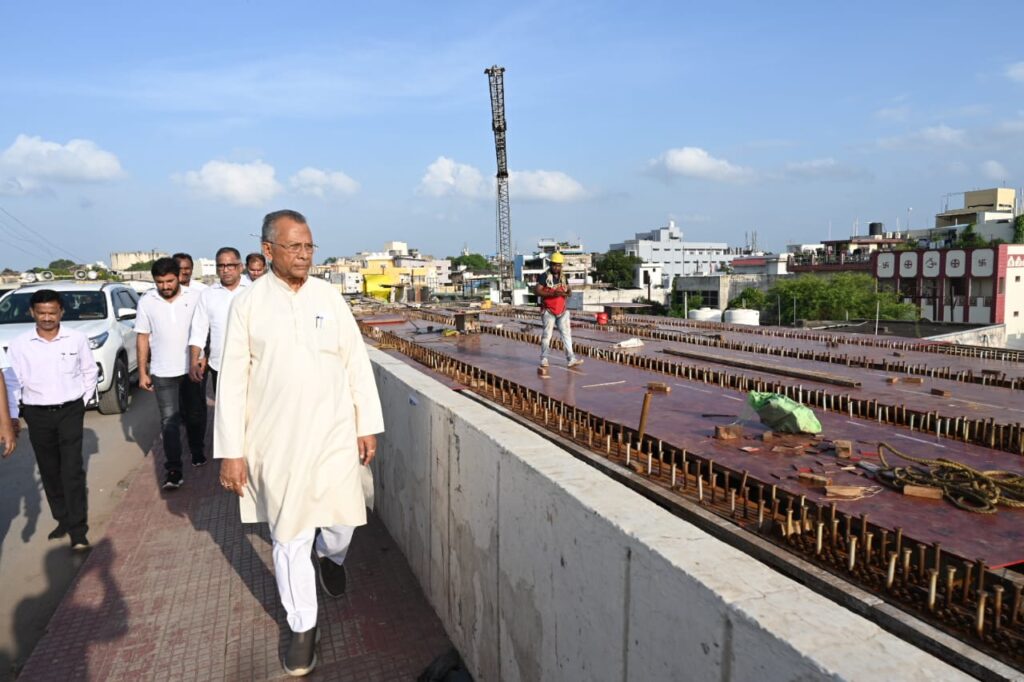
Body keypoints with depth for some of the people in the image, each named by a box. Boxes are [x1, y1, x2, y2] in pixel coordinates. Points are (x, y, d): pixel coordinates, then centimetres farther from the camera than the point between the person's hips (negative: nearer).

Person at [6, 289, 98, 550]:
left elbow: (90, 372, 9)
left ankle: (78, 530, -2)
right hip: (37, 414, 2)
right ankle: (63, 520, 26)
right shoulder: (19, 345, -4)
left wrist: (83, 401, 5)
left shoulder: (77, 339, -4)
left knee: (72, 470, -5)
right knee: (49, 471, 11)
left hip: (70, 411, -2)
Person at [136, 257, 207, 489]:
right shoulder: (146, 302, 0)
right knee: (169, 421, -1)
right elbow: (142, 338, 4)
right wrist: (142, 372, 2)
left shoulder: (195, 297, -4)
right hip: (163, 373, 0)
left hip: (193, 369, 0)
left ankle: (197, 452, 35)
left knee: (195, 415, 14)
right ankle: (173, 470, -1)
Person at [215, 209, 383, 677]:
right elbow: (232, 380, -3)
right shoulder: (247, 304, -4)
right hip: (277, 443, -1)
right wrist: (231, 451, -5)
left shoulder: (329, 297, 0)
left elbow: (357, 363, 3)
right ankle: (303, 628, 29)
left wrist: (367, 425, 3)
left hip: (334, 435, 1)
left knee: (342, 521, 8)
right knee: (289, 538, 9)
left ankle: (331, 556, 46)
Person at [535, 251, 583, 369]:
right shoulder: (544, 276, -8)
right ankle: (544, 359, 10)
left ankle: (571, 359, -4)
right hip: (548, 311, -5)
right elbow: (536, 291, -15)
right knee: (547, 334, -2)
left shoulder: (563, 277, 10)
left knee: (566, 333, -2)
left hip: (562, 311, 5)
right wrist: (552, 293, -25)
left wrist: (568, 292, -11)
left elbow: (568, 290, 15)